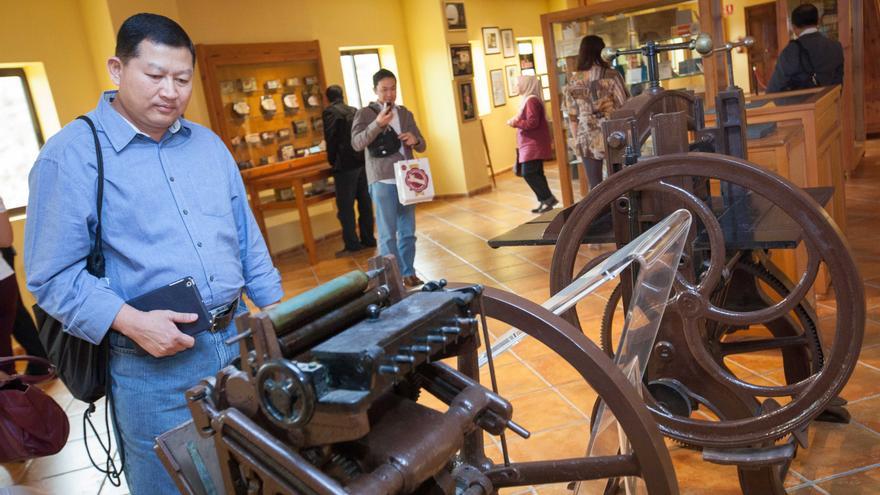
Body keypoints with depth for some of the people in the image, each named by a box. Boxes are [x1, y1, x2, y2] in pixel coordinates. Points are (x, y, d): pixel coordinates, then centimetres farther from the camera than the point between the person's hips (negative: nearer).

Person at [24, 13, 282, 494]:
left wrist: (275, 307, 10)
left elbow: (246, 234, 15)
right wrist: (130, 322, -23)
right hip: (155, 363, -5)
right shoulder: (71, 155, -8)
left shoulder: (209, 143, 11)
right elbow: (53, 274, -11)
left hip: (239, 340, 6)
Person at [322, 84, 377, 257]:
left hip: (345, 165, -6)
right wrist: (362, 155, 17)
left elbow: (331, 139, -11)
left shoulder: (329, 112, -6)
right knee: (365, 204, 11)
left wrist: (332, 161, 2)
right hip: (362, 162, 6)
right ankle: (368, 239, 17)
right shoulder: (354, 110, 11)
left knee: (345, 207, 0)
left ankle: (352, 245, 1)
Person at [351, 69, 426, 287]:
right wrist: (377, 124, -27)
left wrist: (415, 140, -8)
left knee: (408, 231, 11)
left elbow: (422, 146, 15)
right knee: (388, 234, -2)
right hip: (382, 181, -5)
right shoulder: (365, 114, -1)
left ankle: (408, 273, 22)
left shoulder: (405, 113, 13)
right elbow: (356, 144, -15)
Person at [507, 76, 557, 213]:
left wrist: (515, 123, -13)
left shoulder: (531, 100, -15)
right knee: (536, 173, 11)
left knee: (528, 173, -13)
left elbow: (532, 123, -23)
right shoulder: (528, 99, 17)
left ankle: (548, 199, -9)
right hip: (531, 144, 11)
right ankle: (544, 201, 14)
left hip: (534, 144, -11)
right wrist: (517, 122, 5)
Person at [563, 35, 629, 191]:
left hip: (587, 140, 2)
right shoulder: (611, 75, -5)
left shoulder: (573, 81, 3)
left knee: (595, 186, 5)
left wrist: (578, 140, 16)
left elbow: (572, 117, 6)